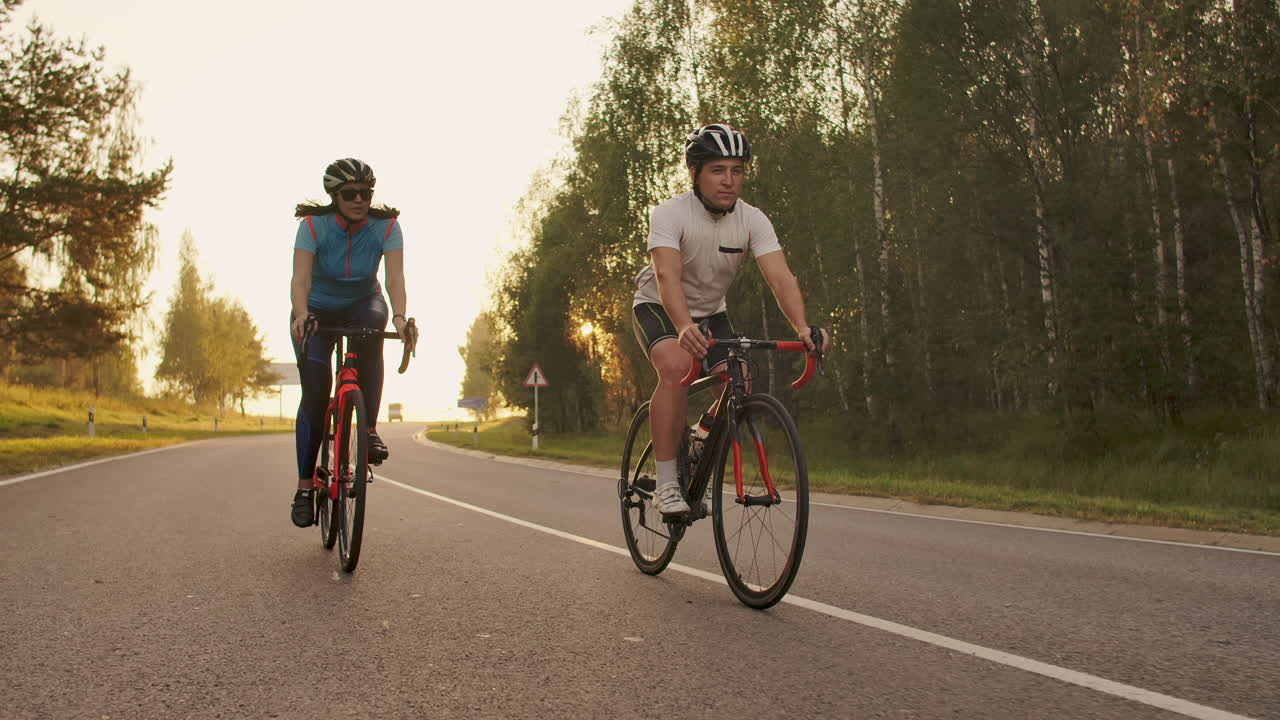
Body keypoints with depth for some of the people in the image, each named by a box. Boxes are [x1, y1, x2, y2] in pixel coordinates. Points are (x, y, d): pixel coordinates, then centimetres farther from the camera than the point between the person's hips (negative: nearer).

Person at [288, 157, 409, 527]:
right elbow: (300, 278, -32)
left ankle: (370, 429, -26)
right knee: (315, 392, -15)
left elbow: (395, 276, -31)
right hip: (318, 310, -1)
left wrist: (399, 316, -50)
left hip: (362, 305, 1)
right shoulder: (313, 225, -21)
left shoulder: (386, 226, -19)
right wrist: (301, 316, -52)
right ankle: (304, 486, -5)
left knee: (373, 319, -36)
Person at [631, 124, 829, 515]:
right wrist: (685, 328, -59)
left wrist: (803, 328, -47)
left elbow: (780, 277, -29)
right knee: (676, 367, -32)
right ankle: (665, 483, -24)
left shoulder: (753, 221, -16)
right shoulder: (670, 214, -26)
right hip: (658, 307, -4)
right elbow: (668, 276, -41)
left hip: (710, 311, 4)